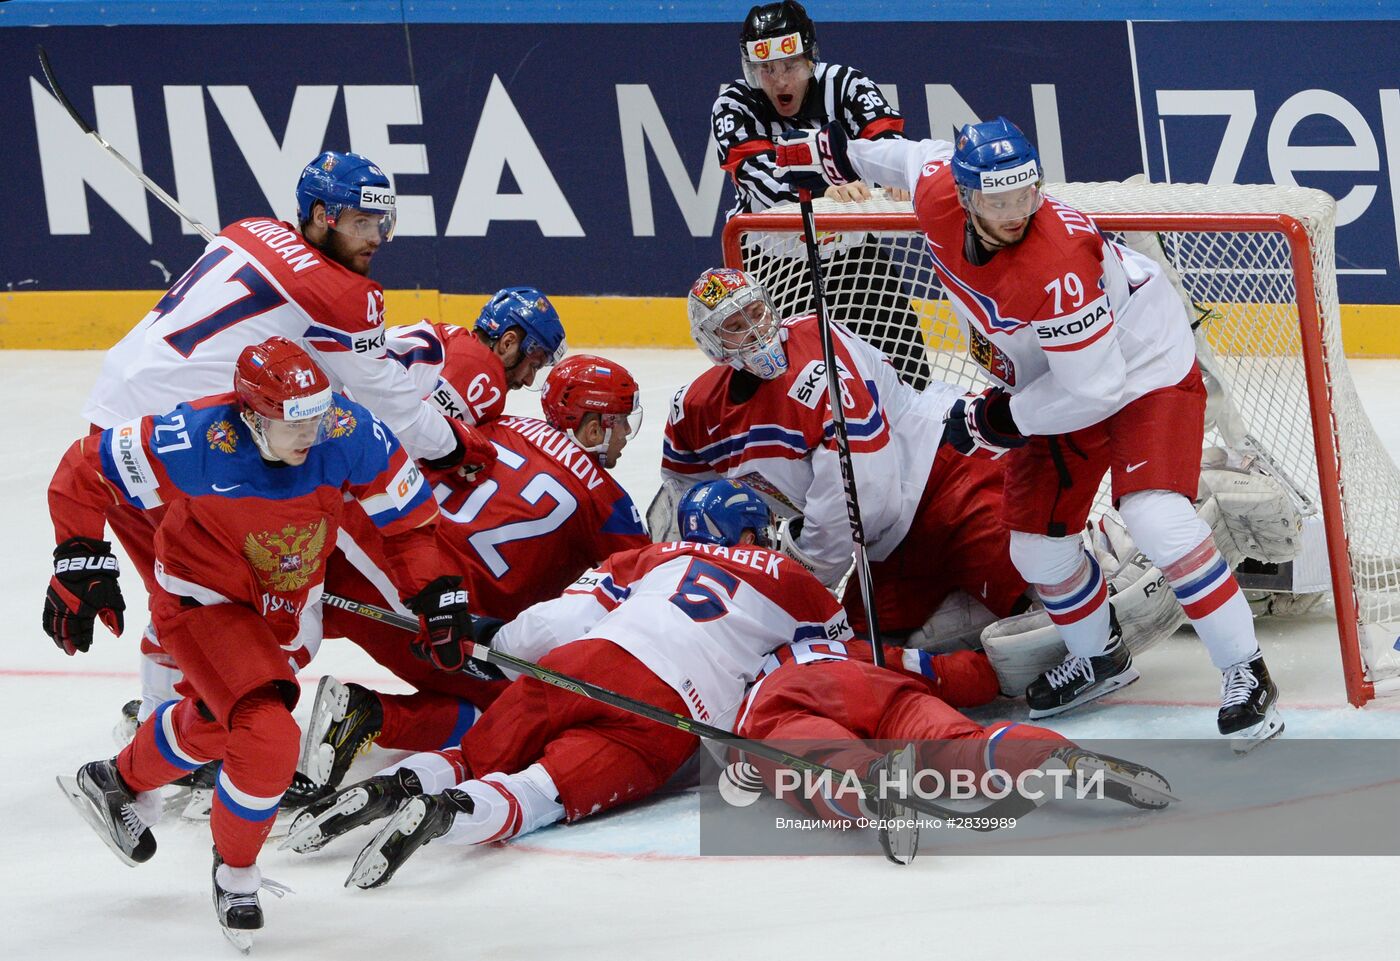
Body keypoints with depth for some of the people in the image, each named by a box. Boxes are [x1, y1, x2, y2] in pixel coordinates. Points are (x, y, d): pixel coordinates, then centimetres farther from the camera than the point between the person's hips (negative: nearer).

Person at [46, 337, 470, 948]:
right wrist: (80, 566, -24)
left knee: (214, 720, 28)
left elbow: (405, 514, -7)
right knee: (269, 738, -22)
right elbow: (84, 473, -21)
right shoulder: (202, 441, -34)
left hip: (282, 604, 6)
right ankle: (235, 869, 6)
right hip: (202, 599, -6)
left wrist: (435, 593, -10)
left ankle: (120, 782, 58)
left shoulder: (351, 436, -25)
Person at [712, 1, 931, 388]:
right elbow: (759, 170, -32)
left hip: (850, 242, 2)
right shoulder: (734, 106, -15)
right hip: (770, 250, -2)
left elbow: (884, 134, -28)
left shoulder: (844, 84, -12)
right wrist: (824, 189, -51)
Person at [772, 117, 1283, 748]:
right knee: (1037, 541, 8)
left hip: (1143, 370, -8)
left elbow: (1093, 390, -34)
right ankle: (1098, 658, 35)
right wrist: (838, 154, 22)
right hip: (1053, 383, 8)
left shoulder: (1056, 266, -40)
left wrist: (997, 420, -22)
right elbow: (928, 158, 9)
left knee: (1156, 519, -26)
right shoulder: (938, 198, -19)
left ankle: (1246, 675, -15)